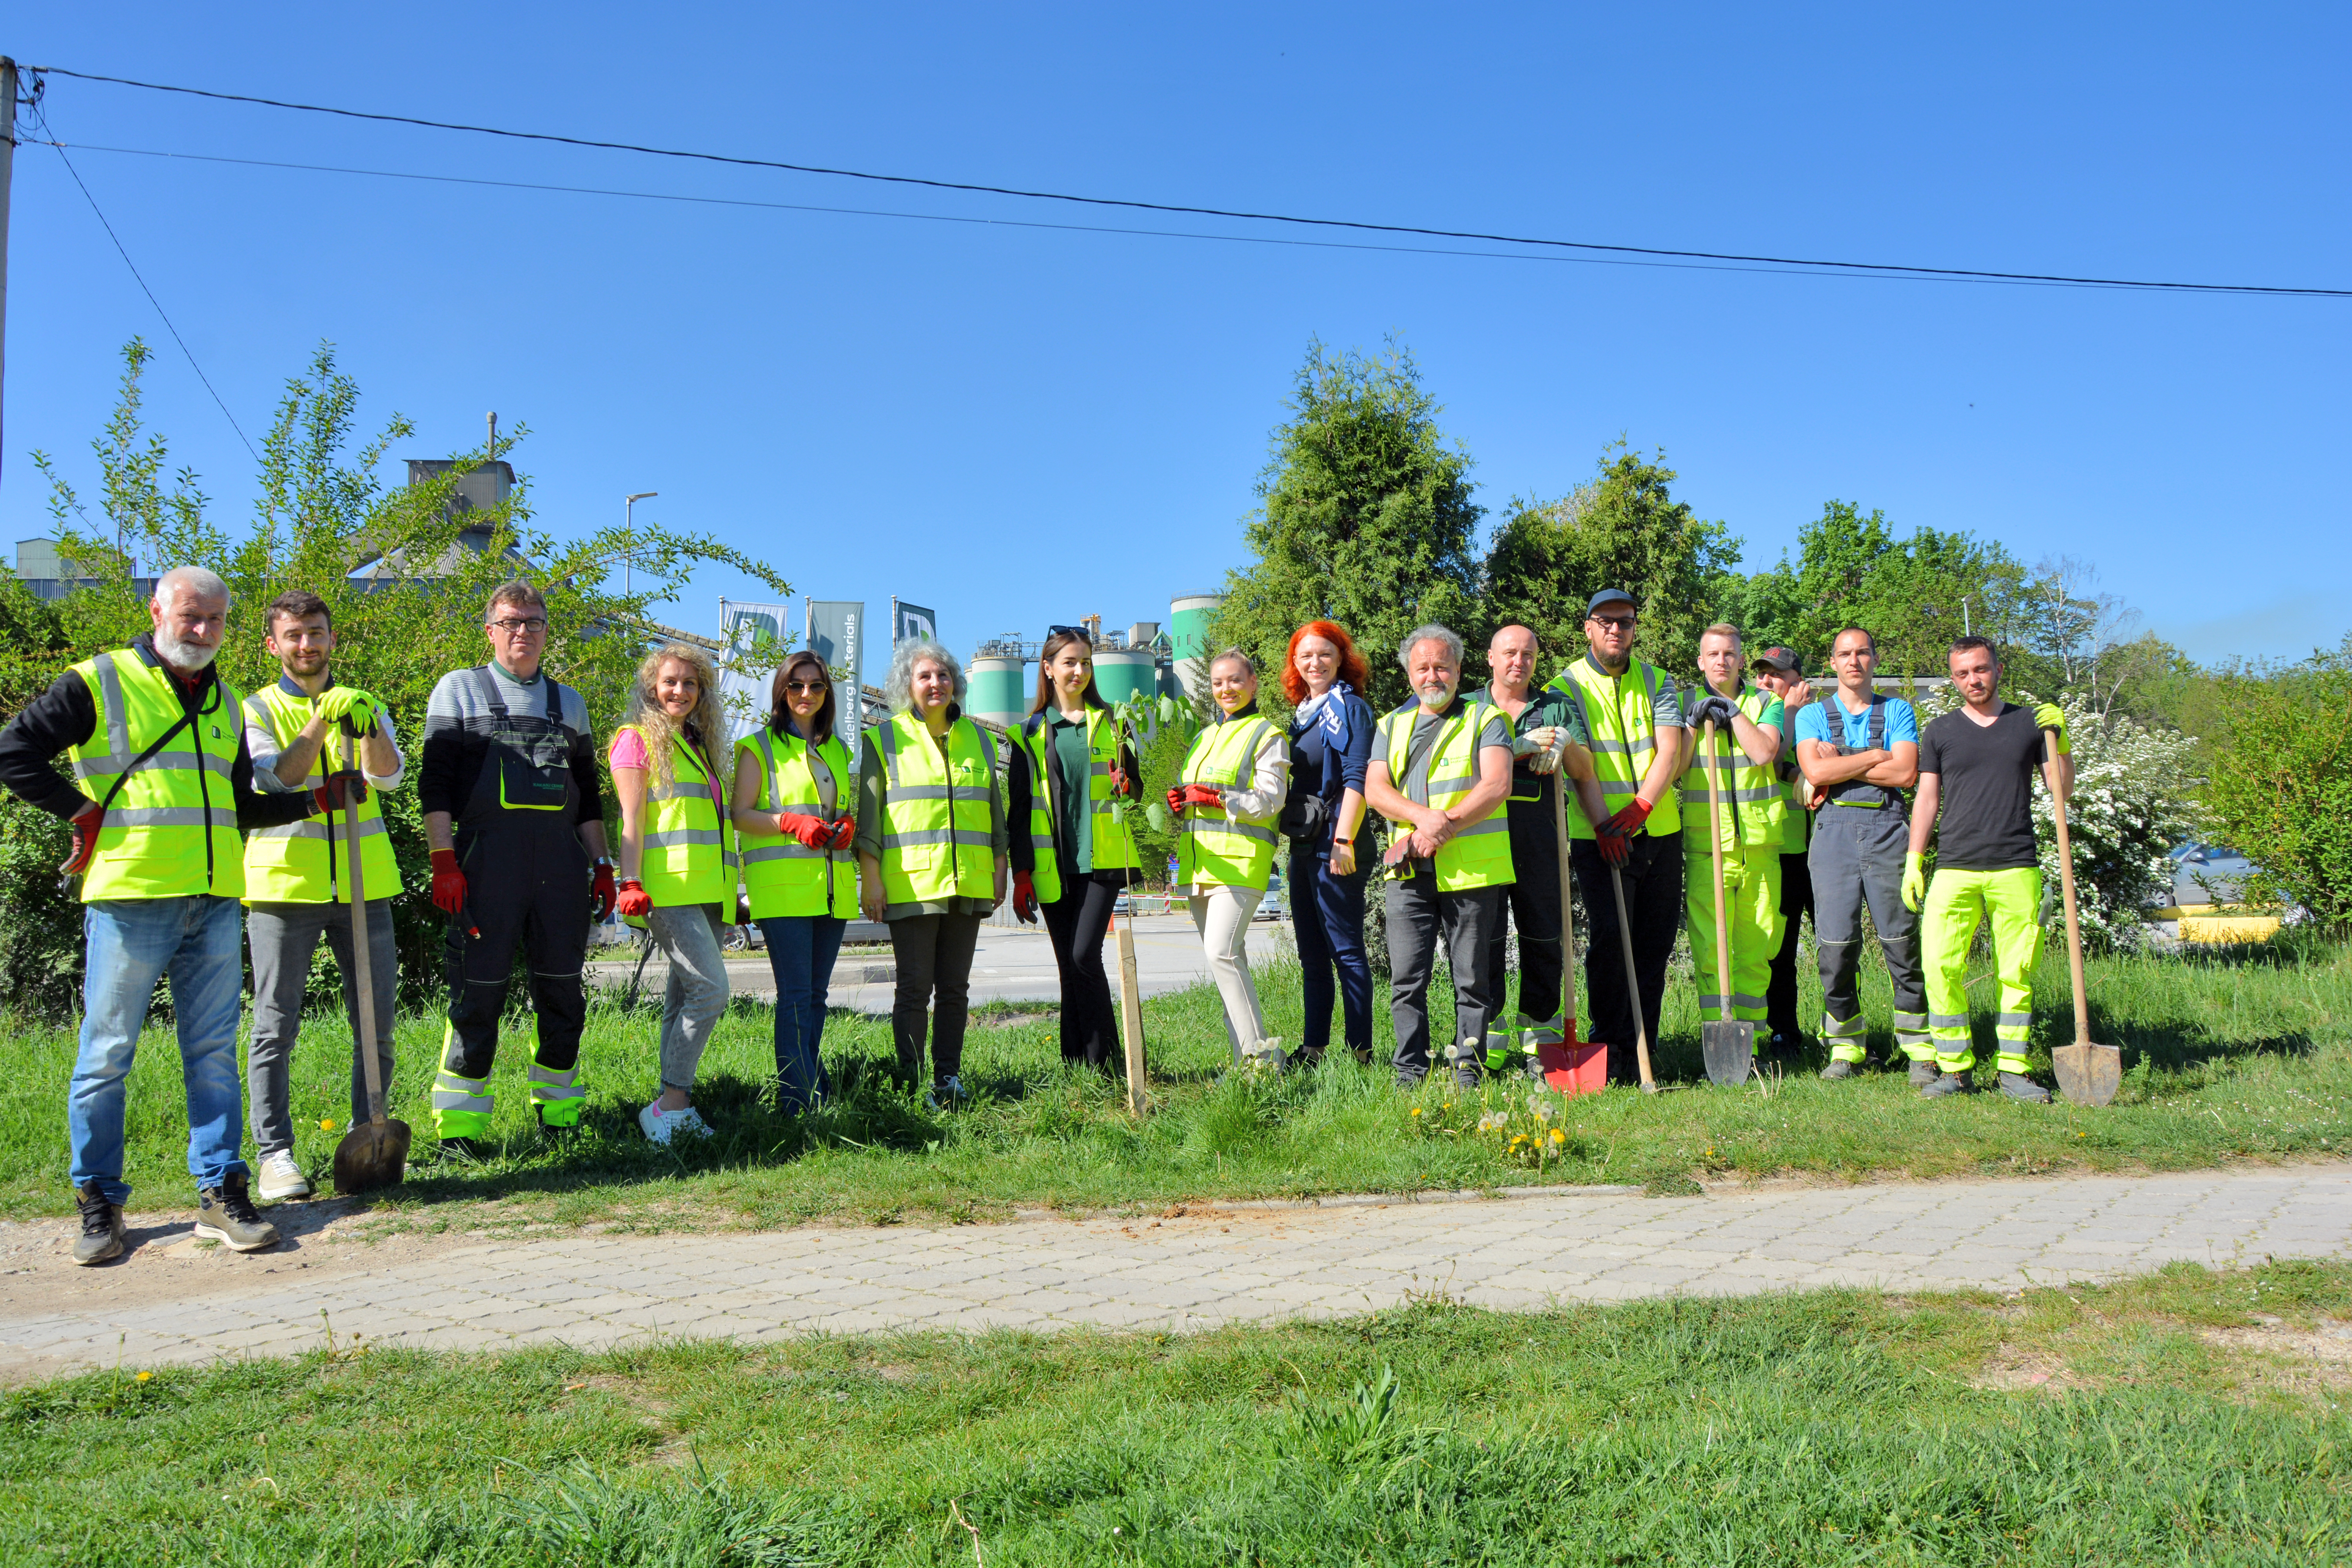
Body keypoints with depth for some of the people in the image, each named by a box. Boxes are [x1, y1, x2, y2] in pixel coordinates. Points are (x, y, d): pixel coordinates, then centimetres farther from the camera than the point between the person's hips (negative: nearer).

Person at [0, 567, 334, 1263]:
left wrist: (315, 800, 12)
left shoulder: (225, 702, 18)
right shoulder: (99, 683, 0)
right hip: (130, 898, -5)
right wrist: (83, 812, -7)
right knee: (107, 1054, 2)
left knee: (214, 1053, 6)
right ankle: (99, 1203, 13)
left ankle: (222, 1193, 12)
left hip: (215, 902, 5)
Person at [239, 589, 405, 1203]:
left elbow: (389, 777, -3)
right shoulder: (257, 710, 7)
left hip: (364, 883, 3)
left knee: (376, 1022, 6)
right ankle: (275, 1153, 5)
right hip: (285, 881, -3)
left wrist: (367, 728, -21)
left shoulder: (364, 707, 15)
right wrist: (320, 721, -22)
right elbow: (275, 783, -11)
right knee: (276, 1026, -2)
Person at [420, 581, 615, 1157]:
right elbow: (435, 782, 1)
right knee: (479, 994, -3)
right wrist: (444, 861, -9)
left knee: (563, 996, 6)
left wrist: (601, 865, 14)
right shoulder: (459, 689, 9)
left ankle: (559, 1117, 17)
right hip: (487, 857, -4)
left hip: (562, 862, 4)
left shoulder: (568, 701, 20)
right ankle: (461, 1126, 5)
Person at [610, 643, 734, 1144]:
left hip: (707, 890, 7)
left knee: (684, 998, 6)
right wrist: (632, 883, -16)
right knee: (711, 989, -17)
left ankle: (674, 1107, 10)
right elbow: (632, 818, -6)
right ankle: (672, 1102, -10)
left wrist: (730, 893, 22)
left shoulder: (698, 746, 23)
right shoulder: (638, 738, 2)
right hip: (668, 888, -7)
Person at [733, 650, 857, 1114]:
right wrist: (792, 823, -17)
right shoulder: (759, 746, 4)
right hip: (783, 886, -5)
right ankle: (799, 1097, -10)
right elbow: (741, 815, -2)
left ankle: (811, 1083, 17)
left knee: (817, 992, 9)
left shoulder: (836, 749, 20)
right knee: (795, 993, -10)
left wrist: (848, 825, 3)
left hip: (833, 887, 5)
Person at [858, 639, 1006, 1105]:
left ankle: (948, 1077, 13)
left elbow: (995, 809, 20)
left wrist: (999, 871, 14)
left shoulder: (977, 740, 16)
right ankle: (912, 1082, 2)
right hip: (911, 885, -4)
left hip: (968, 886, 4)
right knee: (915, 988, -4)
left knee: (955, 987, 6)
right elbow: (868, 813, 1)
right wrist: (869, 878, -6)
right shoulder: (884, 740, 5)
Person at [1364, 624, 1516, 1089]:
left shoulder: (1485, 717, 6)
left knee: (1473, 978, 2)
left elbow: (1497, 785, -8)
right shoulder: (1393, 725, 18)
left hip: (1473, 871, -3)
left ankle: (1467, 1068, 11)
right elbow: (1375, 789, 5)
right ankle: (1410, 1072, 7)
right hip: (1409, 874, 3)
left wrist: (1444, 828, -15)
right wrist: (1423, 816, -13)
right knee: (1407, 977, 0)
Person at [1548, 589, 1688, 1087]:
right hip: (1598, 835, -3)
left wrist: (1639, 807, -16)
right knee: (1610, 936, -13)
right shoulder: (1566, 687, 2)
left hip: (1659, 830, 3)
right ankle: (1610, 1047, -2)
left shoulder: (1657, 682, 11)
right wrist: (1601, 825, -20)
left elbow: (1670, 751, -2)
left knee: (1657, 942, 4)